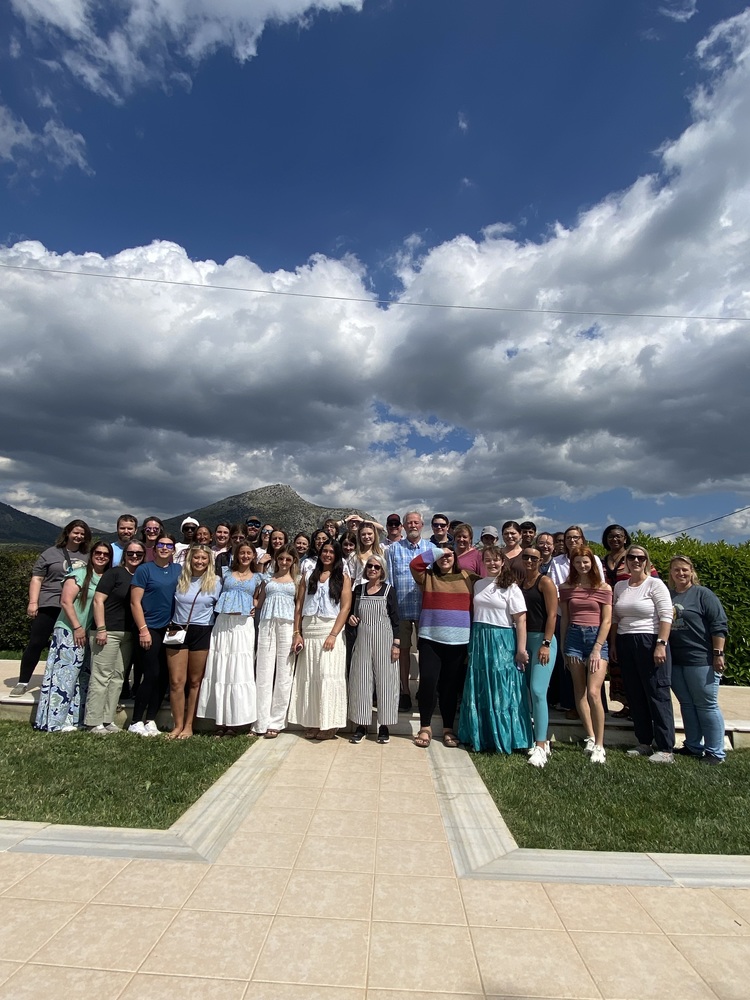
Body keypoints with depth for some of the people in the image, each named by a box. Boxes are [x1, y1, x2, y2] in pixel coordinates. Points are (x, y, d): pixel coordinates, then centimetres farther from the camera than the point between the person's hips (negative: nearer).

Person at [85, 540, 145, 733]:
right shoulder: (115, 573, -4)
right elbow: (98, 600, -9)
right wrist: (101, 628, -15)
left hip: (128, 635, 6)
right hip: (108, 632, -6)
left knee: (117, 677, 9)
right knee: (101, 676, -2)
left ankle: (108, 720, 17)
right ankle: (94, 722, 6)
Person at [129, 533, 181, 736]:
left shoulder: (178, 570, 8)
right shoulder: (144, 570, -4)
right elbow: (135, 602, -7)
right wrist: (143, 629, -12)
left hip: (171, 630, 5)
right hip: (150, 629, -4)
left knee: (164, 676, 6)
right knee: (151, 675, -6)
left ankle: (150, 720, 18)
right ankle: (135, 722, 9)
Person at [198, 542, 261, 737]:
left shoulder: (256, 578, 12)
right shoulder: (226, 573, 13)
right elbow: (216, 594, 15)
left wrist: (256, 609, -2)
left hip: (244, 625, -1)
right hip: (222, 624, 1)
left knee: (239, 671, -3)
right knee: (219, 670, 0)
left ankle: (233, 721, 5)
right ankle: (220, 720, 8)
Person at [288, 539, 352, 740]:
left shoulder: (343, 578, 5)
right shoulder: (308, 577, 15)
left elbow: (345, 608, -4)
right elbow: (299, 606, 10)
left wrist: (333, 635, -14)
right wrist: (297, 633, 0)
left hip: (330, 630, -3)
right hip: (308, 632, 3)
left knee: (329, 676, -7)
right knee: (308, 677, 5)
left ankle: (329, 724, 1)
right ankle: (311, 723, 14)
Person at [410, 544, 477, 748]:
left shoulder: (467, 578, 6)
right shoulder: (427, 577, 6)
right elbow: (414, 563, -9)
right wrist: (436, 551, -5)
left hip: (458, 641, 1)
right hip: (430, 639, -1)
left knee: (451, 685, 10)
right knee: (427, 681, -7)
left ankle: (448, 729, 24)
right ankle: (425, 727, 11)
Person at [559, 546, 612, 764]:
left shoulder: (604, 588, 1)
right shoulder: (566, 588, 8)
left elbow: (606, 621, -3)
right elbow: (564, 619, 10)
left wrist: (597, 649, -9)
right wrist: (563, 647, 7)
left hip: (597, 637, -3)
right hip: (574, 637, 3)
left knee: (593, 692, -12)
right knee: (579, 692, 7)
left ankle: (599, 745, -1)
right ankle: (590, 737, 20)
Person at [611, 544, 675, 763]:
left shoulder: (655, 584, -4)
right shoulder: (619, 586, 11)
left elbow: (666, 616, -11)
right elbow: (614, 618, 14)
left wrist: (661, 645, -18)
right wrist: (613, 644, 10)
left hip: (650, 643, -6)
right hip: (625, 645, 6)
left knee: (658, 695, -2)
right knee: (635, 696, 11)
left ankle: (666, 749, 5)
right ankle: (644, 743, 21)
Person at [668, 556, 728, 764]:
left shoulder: (703, 594, -3)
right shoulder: (667, 595, 11)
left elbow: (719, 625, -8)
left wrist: (718, 654, -13)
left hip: (701, 660, -5)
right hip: (675, 661, 5)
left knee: (707, 705, 2)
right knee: (687, 705, 13)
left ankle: (715, 752, 13)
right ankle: (693, 747, 25)